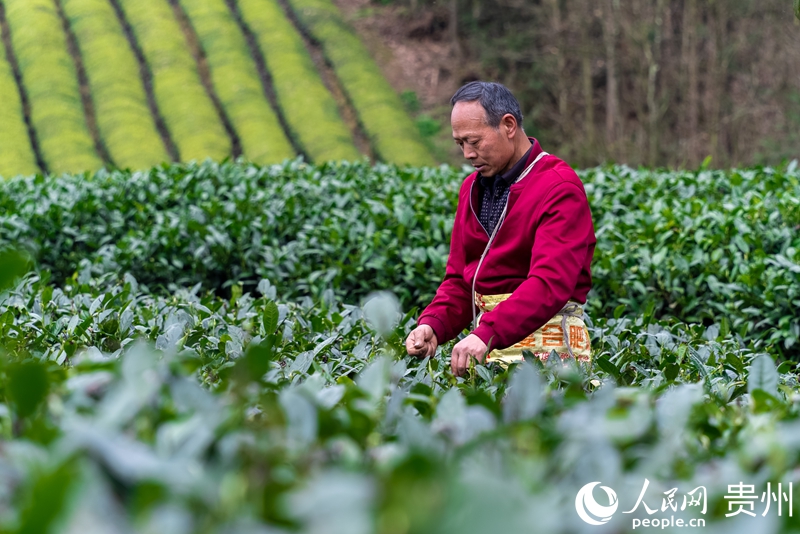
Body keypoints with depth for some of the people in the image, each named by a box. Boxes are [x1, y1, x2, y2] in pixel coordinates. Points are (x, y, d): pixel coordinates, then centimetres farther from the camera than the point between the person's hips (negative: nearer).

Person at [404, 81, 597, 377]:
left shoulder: (560, 188, -10)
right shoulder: (472, 188, 16)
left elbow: (551, 282, -24)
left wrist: (487, 334, -35)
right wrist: (433, 325, -3)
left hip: (544, 343, -7)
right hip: (490, 341, 7)